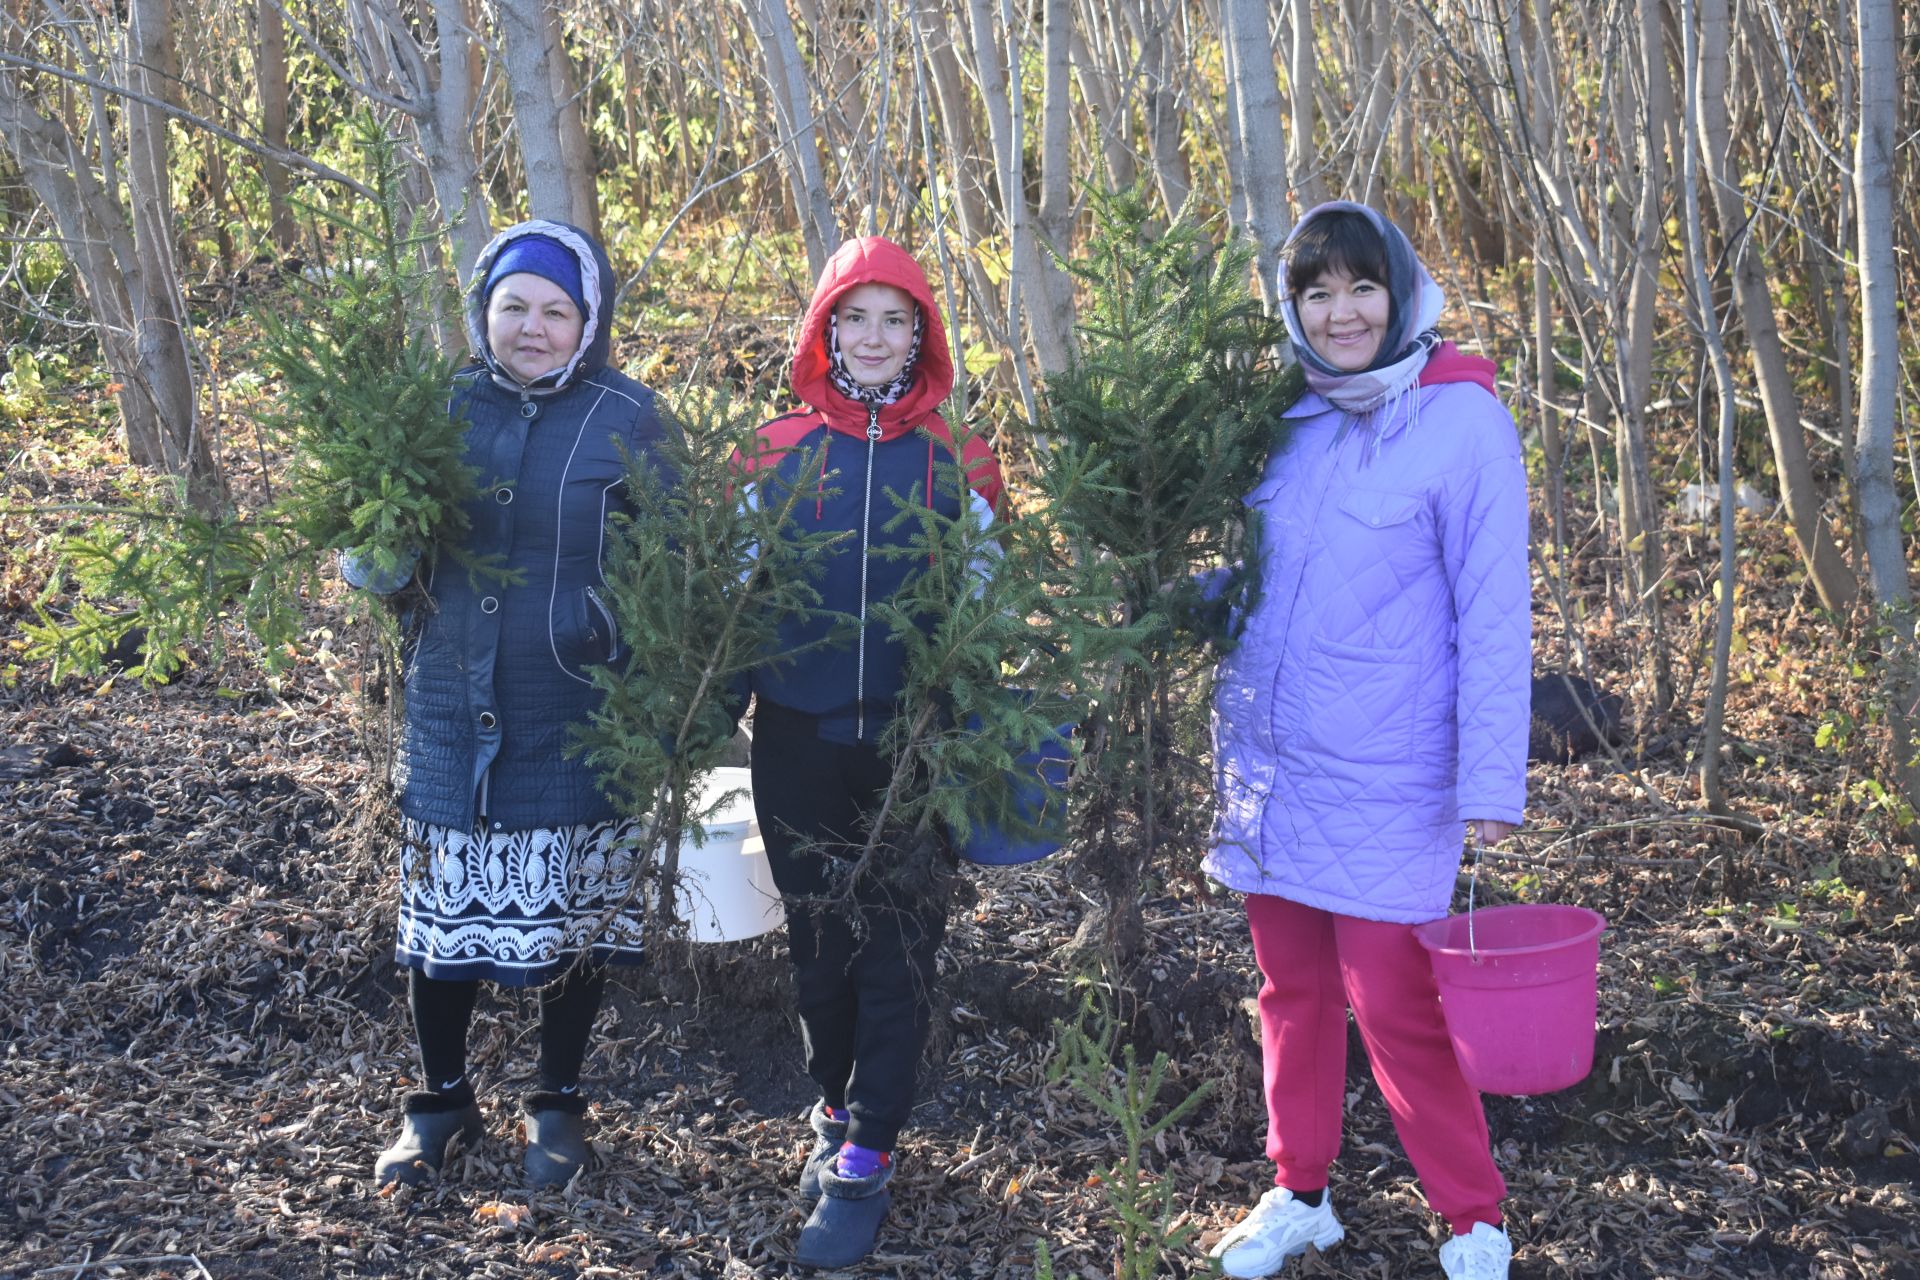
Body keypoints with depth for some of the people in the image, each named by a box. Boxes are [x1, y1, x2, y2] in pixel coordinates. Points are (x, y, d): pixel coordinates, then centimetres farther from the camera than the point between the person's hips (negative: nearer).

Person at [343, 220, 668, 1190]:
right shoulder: (445, 409, 3)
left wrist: (619, 632, -19)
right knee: (442, 919, 11)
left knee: (568, 922, 10)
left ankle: (558, 1101, 31)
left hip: (572, 727, -2)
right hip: (449, 718, 3)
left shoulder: (627, 419, -6)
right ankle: (441, 1100, 32)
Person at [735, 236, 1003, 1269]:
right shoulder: (779, 451, 4)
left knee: (897, 944, 1)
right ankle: (836, 1107, 33)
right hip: (800, 739, 1)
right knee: (816, 938, 11)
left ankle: (864, 1161, 11)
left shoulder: (958, 460, 2)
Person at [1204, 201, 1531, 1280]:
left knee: (1392, 1005, -2)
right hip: (1271, 764, 6)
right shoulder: (1287, 420, 7)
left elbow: (1493, 613, -11)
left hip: (1385, 777, -5)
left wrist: (1492, 779, -15)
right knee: (1292, 990, 15)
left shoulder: (1461, 418, -10)